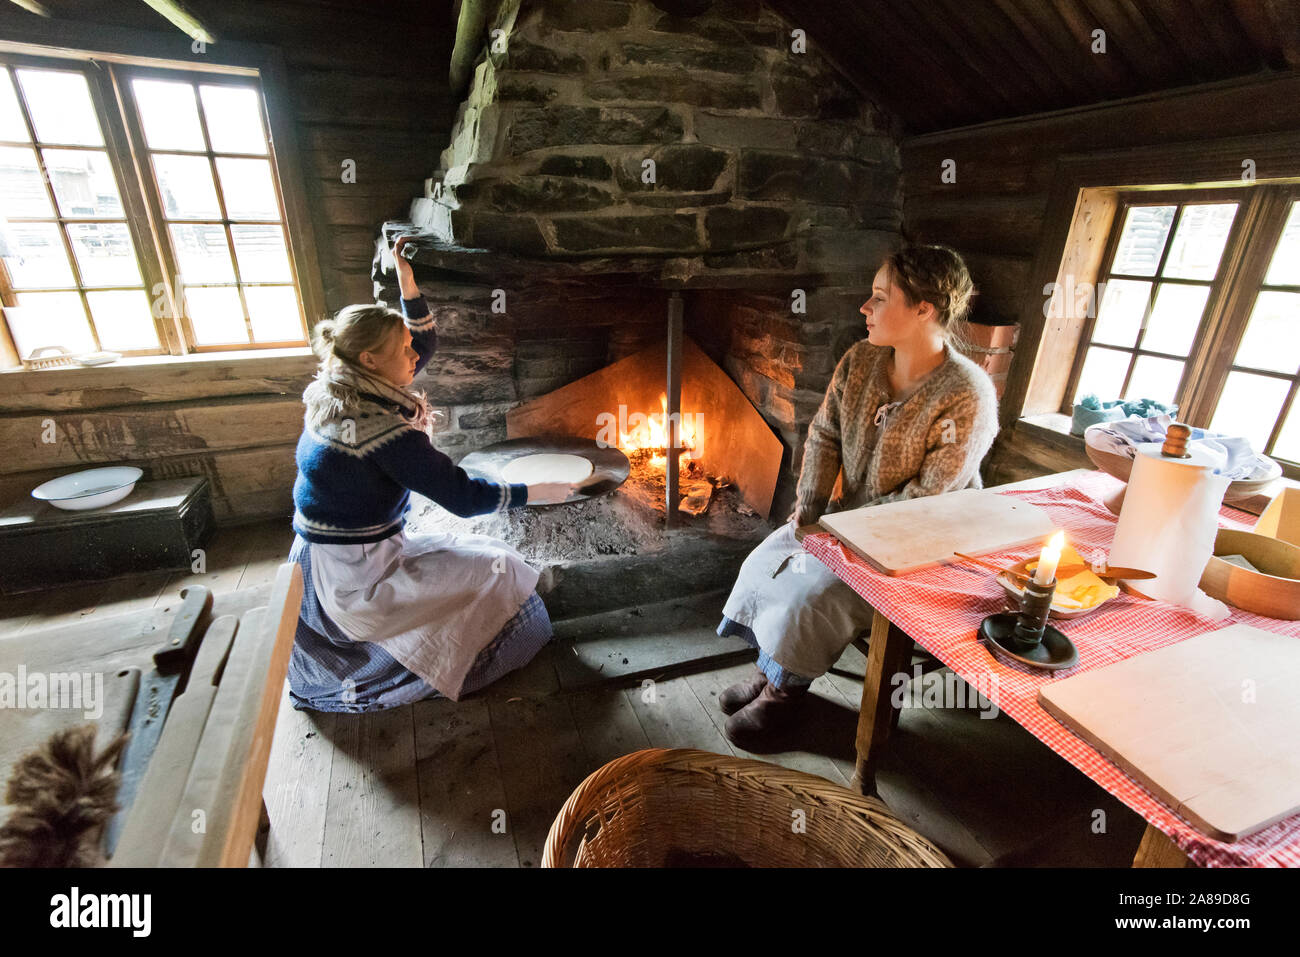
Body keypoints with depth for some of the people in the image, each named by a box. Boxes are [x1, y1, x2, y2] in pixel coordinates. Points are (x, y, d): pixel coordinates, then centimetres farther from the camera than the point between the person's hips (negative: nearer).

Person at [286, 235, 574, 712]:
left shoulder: (337, 394, -1)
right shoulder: (384, 432, -29)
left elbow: (424, 340, 8)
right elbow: (464, 497, -26)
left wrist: (406, 278, 0)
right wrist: (536, 492, -16)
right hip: (355, 578, -9)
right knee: (497, 570, -2)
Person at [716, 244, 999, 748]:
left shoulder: (967, 397, -23)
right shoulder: (860, 360, -4)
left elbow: (927, 501, -22)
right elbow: (824, 434, 1)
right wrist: (808, 510, -11)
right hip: (848, 517, 7)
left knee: (810, 595, -20)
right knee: (766, 561, -6)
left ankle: (784, 689, 10)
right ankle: (770, 670, 16)